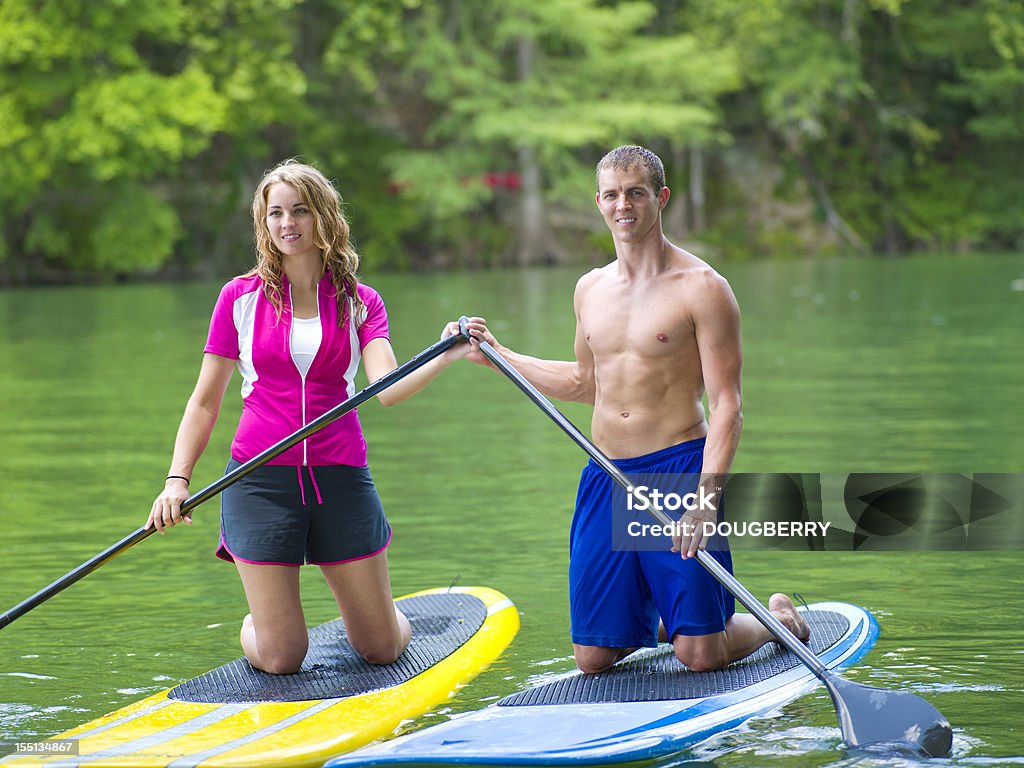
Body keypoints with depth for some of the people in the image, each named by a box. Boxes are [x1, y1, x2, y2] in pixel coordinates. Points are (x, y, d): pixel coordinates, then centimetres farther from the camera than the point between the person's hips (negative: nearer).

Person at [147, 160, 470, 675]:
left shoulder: (360, 302, 4)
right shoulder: (241, 297, 2)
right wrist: (176, 481, -8)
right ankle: (255, 624, 32)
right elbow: (205, 403, 4)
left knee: (382, 647, 5)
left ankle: (355, 613, 40)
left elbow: (388, 389, -13)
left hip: (340, 477, 1)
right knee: (281, 659, -3)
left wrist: (447, 357, -30)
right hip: (261, 478, -1)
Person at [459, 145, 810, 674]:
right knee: (593, 658, 4)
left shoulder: (701, 288, -7)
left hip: (678, 470, -5)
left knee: (700, 654, -8)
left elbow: (726, 406, -11)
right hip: (606, 474, 6)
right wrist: (498, 356, 23)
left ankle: (779, 618, 25)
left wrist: (705, 499, -22)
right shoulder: (590, 290, 12)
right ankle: (658, 619, 37)